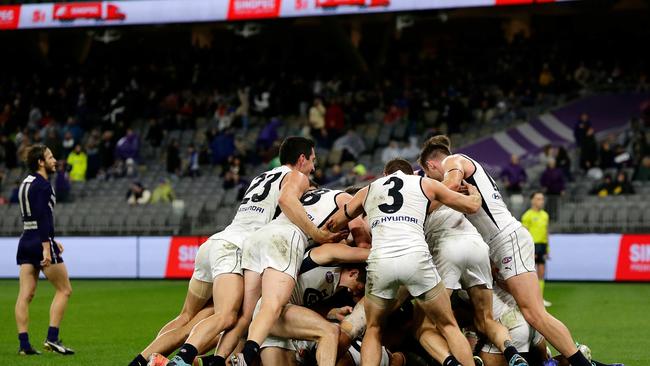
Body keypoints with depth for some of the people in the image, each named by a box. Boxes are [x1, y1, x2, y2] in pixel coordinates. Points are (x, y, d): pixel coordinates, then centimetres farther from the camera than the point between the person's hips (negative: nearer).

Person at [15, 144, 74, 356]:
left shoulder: (26, 183, 16)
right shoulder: (42, 185, -13)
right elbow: (43, 218, -21)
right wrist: (46, 248, -25)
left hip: (26, 241, 9)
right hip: (40, 243, -9)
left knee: (25, 295, 3)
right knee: (64, 290, 2)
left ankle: (24, 344, 0)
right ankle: (52, 338, -4)